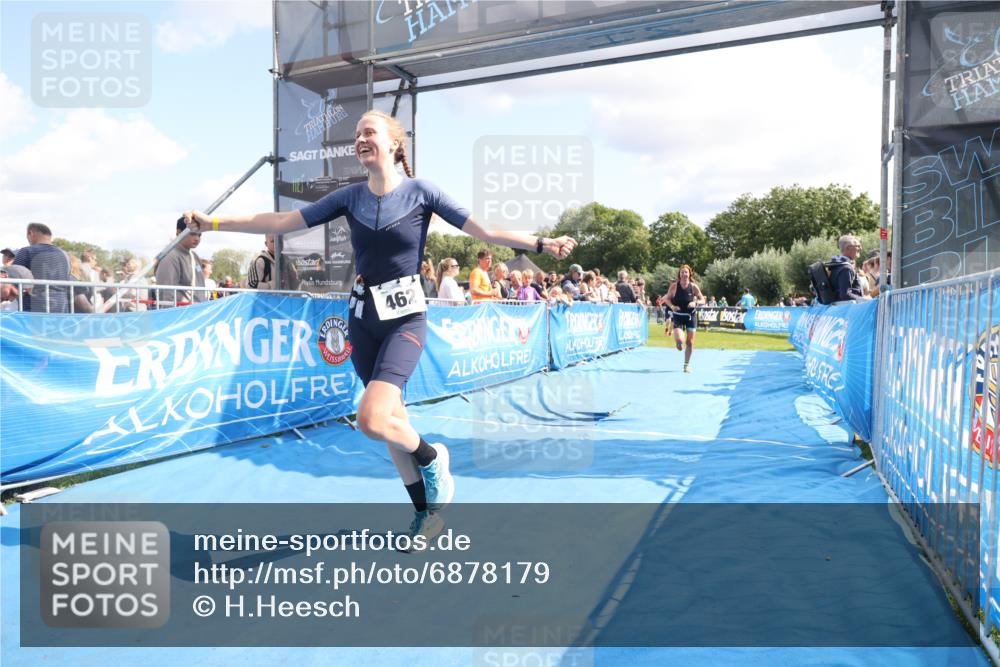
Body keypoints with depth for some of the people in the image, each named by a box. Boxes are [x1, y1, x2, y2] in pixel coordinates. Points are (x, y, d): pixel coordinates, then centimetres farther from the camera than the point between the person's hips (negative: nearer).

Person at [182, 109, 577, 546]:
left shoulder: (420, 192, -4)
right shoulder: (350, 197, 5)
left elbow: (483, 231, -6)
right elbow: (282, 222, 6)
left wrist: (541, 243, -16)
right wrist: (211, 223, 4)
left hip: (405, 318, -4)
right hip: (364, 318, 5)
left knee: (372, 419, -22)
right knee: (392, 420, 10)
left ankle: (432, 456, 10)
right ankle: (426, 514, 27)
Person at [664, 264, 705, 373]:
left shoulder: (693, 286, -6)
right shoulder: (674, 286, -7)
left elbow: (703, 300, 1)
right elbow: (667, 298, 2)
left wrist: (695, 303, -20)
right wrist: (672, 306, -18)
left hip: (691, 316, 1)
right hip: (678, 316, -1)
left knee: (690, 342, 4)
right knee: (679, 340, -17)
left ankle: (687, 365, 19)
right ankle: (680, 344, 23)